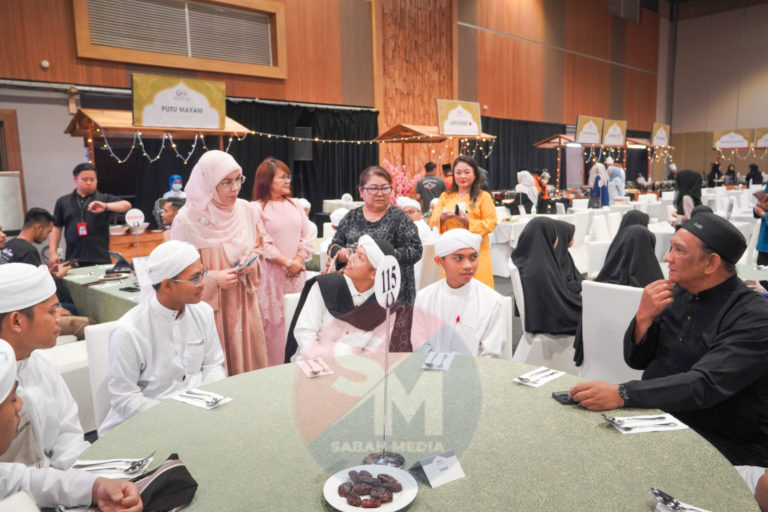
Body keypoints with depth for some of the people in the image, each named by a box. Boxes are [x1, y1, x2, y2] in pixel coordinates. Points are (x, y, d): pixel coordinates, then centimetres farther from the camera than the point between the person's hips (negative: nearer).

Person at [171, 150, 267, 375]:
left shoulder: (245, 210, 1)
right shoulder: (187, 219, -12)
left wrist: (250, 263, -6)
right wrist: (212, 278, -19)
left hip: (243, 304, 4)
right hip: (207, 305, -4)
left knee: (248, 360, 10)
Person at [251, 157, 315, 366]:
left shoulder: (295, 204, 13)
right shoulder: (257, 208, -4)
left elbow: (308, 236, 9)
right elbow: (263, 243, -11)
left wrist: (299, 259, -6)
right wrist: (287, 262, -13)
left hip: (297, 273, 5)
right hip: (272, 274, -5)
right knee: (275, 323, -1)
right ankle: (274, 369, 8)